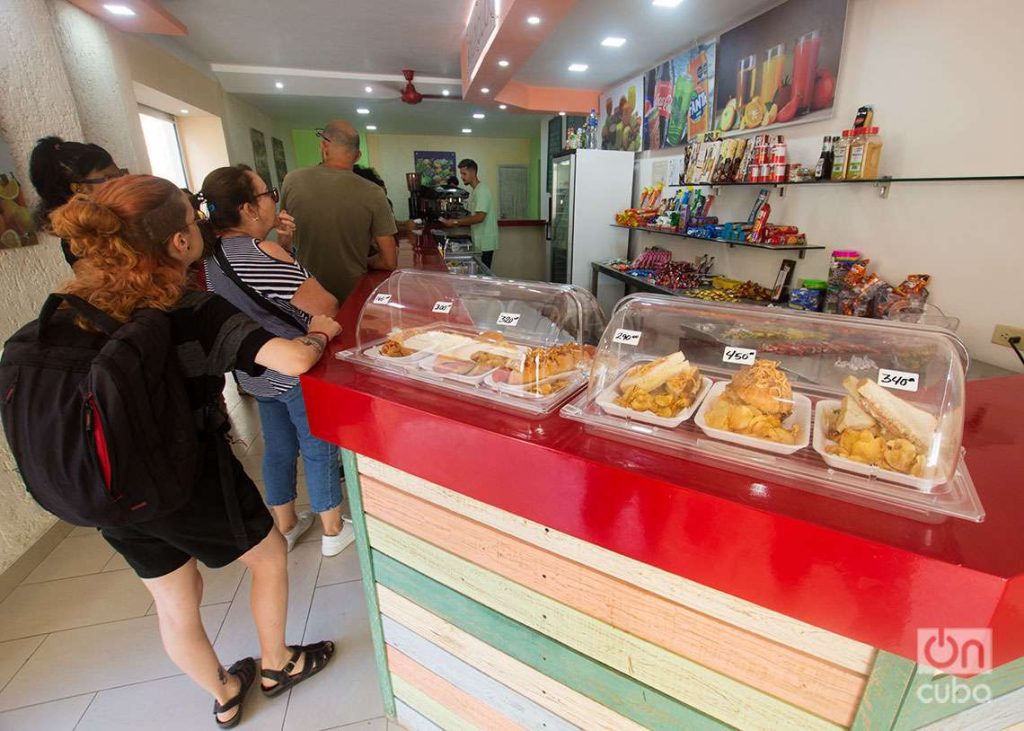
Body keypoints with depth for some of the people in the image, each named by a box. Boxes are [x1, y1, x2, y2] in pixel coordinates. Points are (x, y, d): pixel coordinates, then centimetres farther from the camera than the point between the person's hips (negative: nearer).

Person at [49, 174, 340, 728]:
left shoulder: (75, 310, -7)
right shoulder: (197, 314, -25)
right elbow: (292, 360, -37)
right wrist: (317, 334, -15)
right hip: (192, 483, -6)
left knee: (175, 603, 24)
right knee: (269, 557, 22)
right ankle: (276, 665, 43)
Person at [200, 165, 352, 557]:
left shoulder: (214, 253, 3)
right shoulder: (259, 254, -25)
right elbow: (325, 306, -24)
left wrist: (282, 244, 0)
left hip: (256, 372, 8)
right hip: (296, 373, -8)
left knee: (278, 447, 21)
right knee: (319, 449, 8)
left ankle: (285, 526, 38)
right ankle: (333, 531, 27)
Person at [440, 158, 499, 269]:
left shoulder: (482, 190, -16)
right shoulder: (475, 191, 14)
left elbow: (479, 217, -25)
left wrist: (456, 222, -20)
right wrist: (456, 221, 6)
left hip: (485, 242, -9)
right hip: (478, 241, 9)